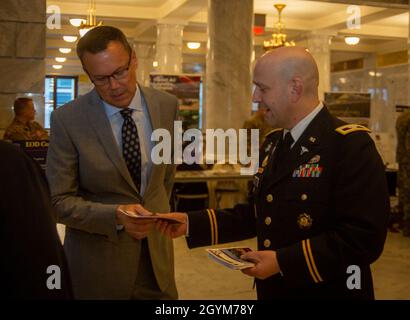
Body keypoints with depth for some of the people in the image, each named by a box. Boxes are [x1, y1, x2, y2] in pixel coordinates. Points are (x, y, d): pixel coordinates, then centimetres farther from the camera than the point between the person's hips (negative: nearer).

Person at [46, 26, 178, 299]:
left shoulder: (167, 106, -3)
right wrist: (115, 216, -25)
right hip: (98, 260, -3)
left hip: (156, 252, 3)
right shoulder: (67, 119, -14)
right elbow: (60, 201, -12)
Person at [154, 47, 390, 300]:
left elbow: (365, 237, -24)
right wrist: (192, 223, 2)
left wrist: (284, 261, -25)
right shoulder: (273, 142, 8)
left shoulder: (352, 144, -18)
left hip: (328, 292, -7)